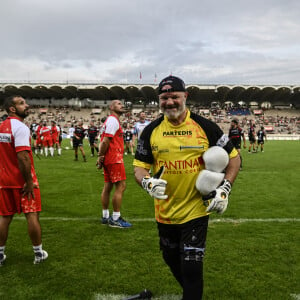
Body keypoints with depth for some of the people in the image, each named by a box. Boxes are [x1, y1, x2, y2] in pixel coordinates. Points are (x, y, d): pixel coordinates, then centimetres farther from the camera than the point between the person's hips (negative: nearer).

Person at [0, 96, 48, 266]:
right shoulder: (20, 127, -17)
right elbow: (23, 157, -25)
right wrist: (29, 182, -21)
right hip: (23, 181, -7)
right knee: (32, 215, 4)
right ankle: (38, 253, 14)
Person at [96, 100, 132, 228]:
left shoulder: (111, 120, 20)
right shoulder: (113, 120, -11)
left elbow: (104, 141, 16)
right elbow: (106, 140, -18)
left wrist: (101, 157, 9)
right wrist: (101, 156, -14)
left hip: (109, 159, 10)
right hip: (114, 159, -10)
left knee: (108, 186, 13)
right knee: (121, 186, -7)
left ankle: (105, 216, 21)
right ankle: (115, 219, -2)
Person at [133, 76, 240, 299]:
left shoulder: (205, 127, -8)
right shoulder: (151, 131, -2)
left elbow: (233, 157, 0)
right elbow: (139, 166, 1)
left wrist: (224, 190, -11)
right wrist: (147, 182, -21)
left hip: (196, 210, -4)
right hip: (165, 212, 4)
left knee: (191, 268, -2)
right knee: (173, 262, 22)